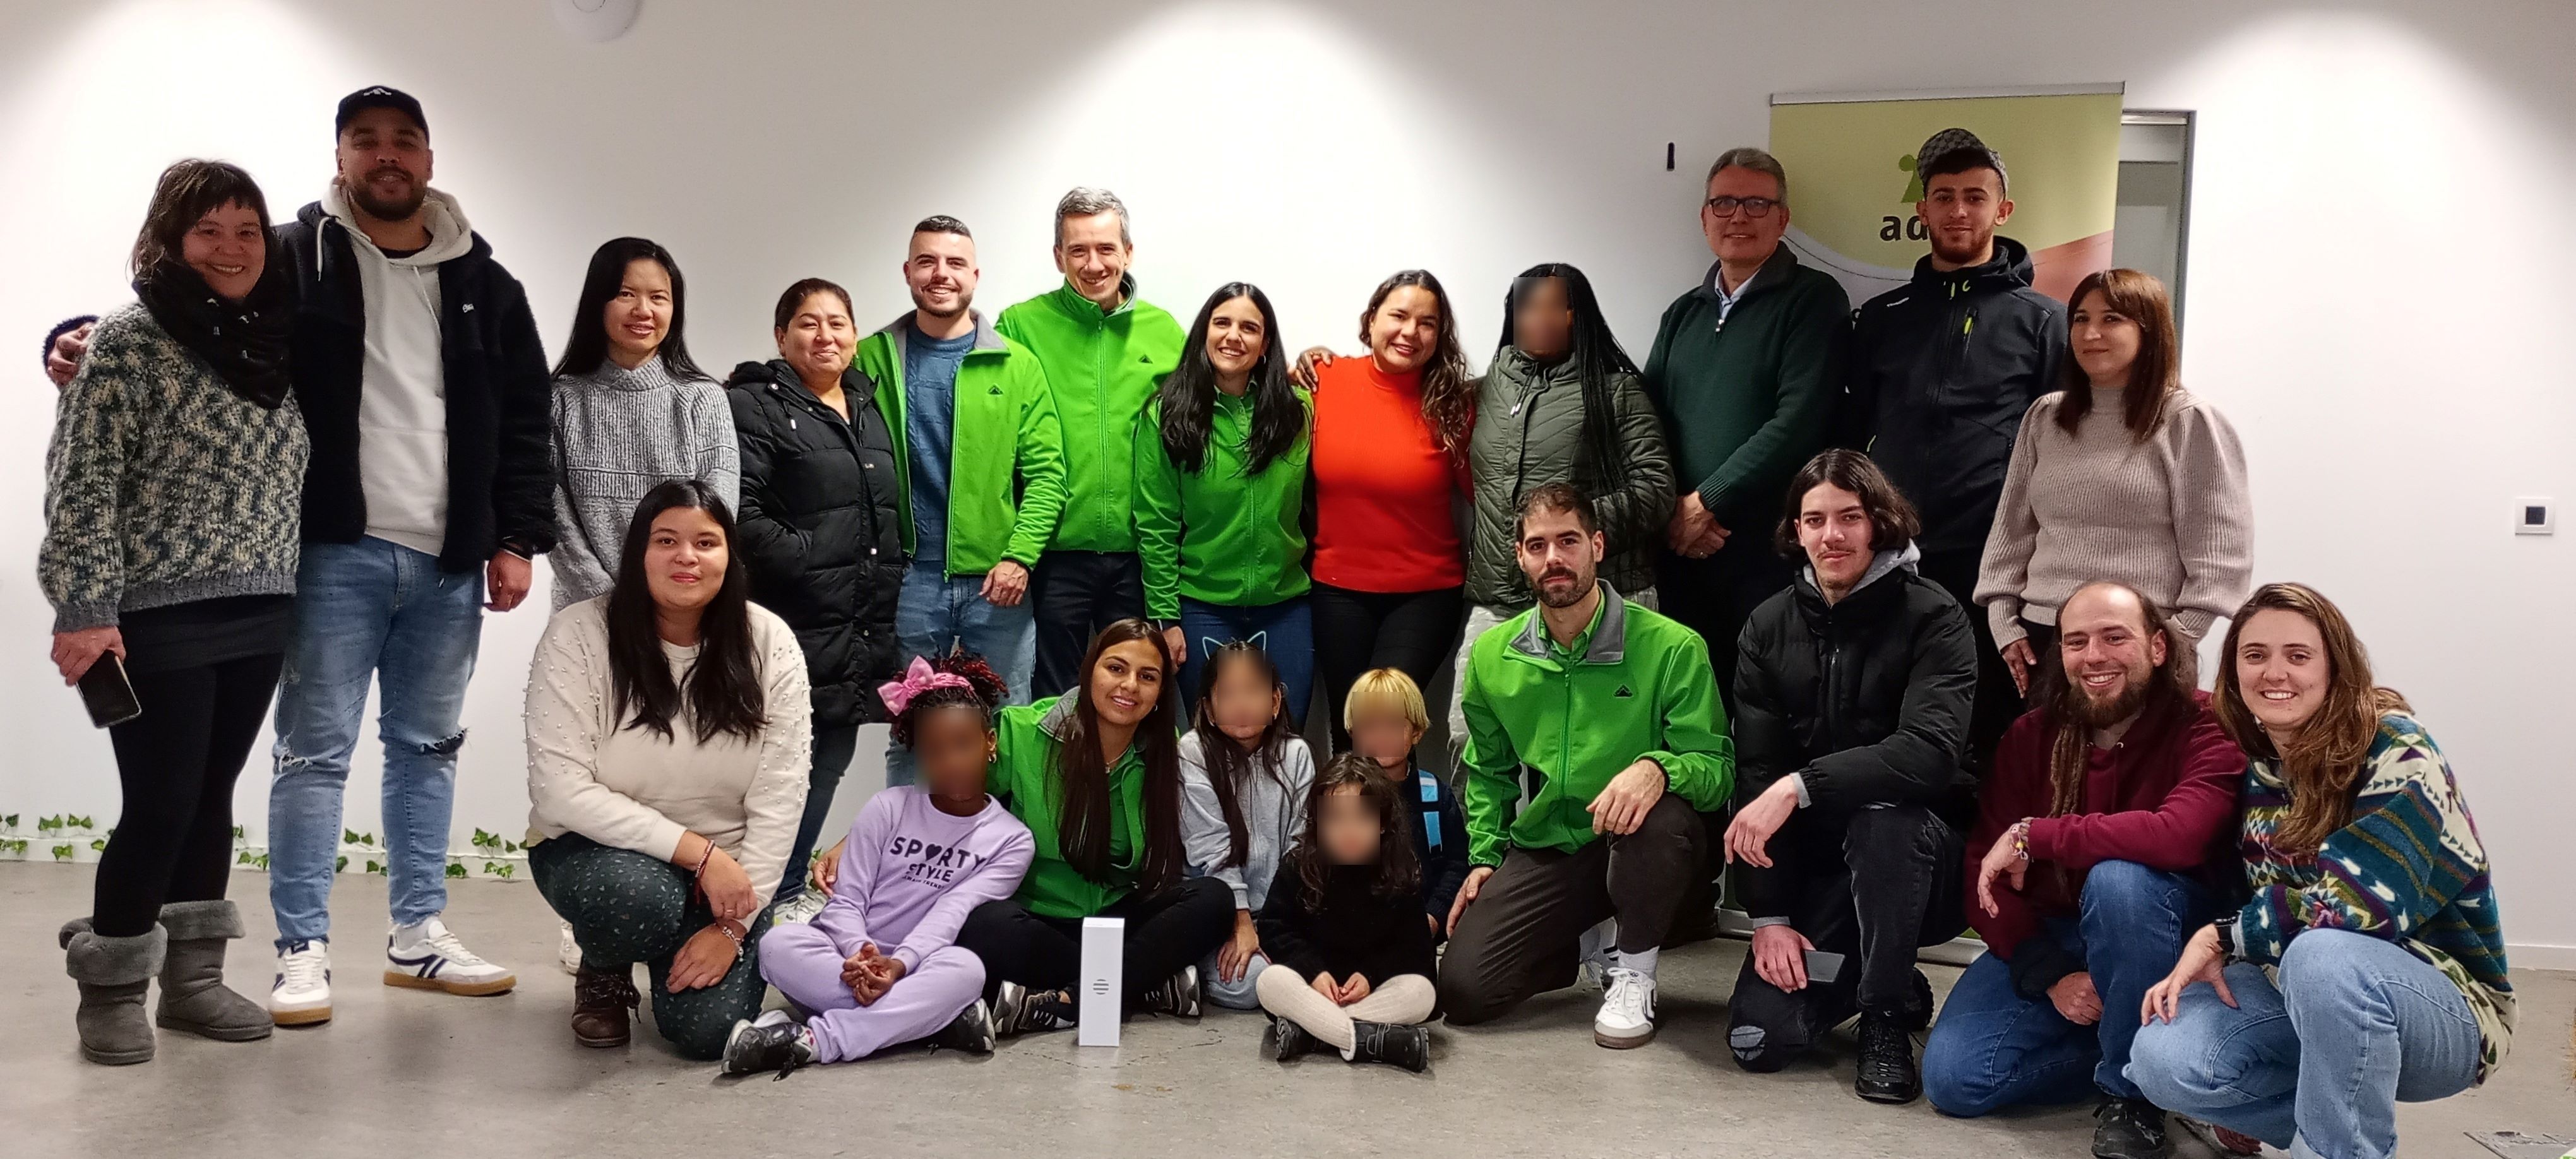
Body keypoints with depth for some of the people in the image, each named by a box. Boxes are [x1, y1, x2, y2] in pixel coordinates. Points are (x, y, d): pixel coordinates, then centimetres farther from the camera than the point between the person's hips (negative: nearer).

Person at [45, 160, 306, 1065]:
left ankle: (192, 978, 23)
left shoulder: (275, 344, 10)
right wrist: (85, 609, -17)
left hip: (261, 617, 6)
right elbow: (81, 487, -12)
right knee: (161, 805, -3)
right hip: (159, 620, -6)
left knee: (211, 797, 12)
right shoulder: (128, 343, -8)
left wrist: (298, 593, 15)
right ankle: (111, 988, 14)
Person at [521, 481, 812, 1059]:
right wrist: (697, 851, -25)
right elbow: (562, 792, -20)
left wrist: (734, 925, -16)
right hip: (598, 850, -1)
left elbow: (779, 800, -10)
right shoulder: (578, 634, -15)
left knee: (708, 1029, -19)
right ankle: (603, 973, 2)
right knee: (635, 895, -37)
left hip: (727, 872, 2)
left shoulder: (770, 643, -9)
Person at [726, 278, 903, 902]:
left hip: (862, 633, 7)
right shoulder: (756, 406, -4)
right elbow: (739, 514, -15)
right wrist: (809, 558, -16)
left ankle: (792, 889, 22)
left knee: (830, 762, 11)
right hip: (795, 630, -7)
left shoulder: (871, 409, 19)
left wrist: (889, 582, 14)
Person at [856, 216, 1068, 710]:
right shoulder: (872, 359, 6)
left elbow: (1046, 472, -1)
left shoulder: (1017, 365, 3)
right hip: (908, 581, 0)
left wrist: (1019, 557, -11)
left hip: (998, 580, 0)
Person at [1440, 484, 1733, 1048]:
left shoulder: (1672, 647, -11)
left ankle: (1634, 970, -10)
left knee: (1662, 817, -40)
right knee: (1463, 989, -15)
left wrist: (1658, 768, -35)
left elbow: (1716, 764, -13)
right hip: (1543, 854, 4)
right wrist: (1485, 856, 7)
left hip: (1638, 847, -3)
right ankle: (1585, 946, 18)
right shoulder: (1493, 655, 4)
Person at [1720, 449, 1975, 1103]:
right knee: (1758, 1040, -12)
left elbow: (1930, 752, -29)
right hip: (1812, 861, 4)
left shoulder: (1932, 618, -13)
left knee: (1882, 813, -38)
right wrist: (1768, 915, -11)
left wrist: (1800, 786, -36)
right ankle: (1880, 976, 20)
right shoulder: (1769, 627, 0)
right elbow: (1755, 775, -5)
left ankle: (1888, 1015, -15)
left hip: (1914, 853, -3)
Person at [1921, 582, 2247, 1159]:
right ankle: (2143, 1046, 4)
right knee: (1953, 1078, -16)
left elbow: (2178, 836, -37)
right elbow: (1984, 870, -6)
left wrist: (2032, 835, -30)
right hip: (2048, 937, 4)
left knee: (2118, 878, -38)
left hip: (2165, 942, -4)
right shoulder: (2031, 735, -3)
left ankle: (2132, 1094, -18)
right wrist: (2047, 974, -20)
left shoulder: (2206, 727, -16)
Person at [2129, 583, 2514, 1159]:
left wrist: (2221, 937, -16)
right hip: (2307, 988, 6)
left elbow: (2356, 908, -29)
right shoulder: (2257, 761, 2)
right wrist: (2205, 957, -10)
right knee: (2161, 1060, -18)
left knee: (2323, 956, -39)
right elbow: (2258, 888, 12)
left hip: (2442, 1009, -6)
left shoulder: (2396, 755, -19)